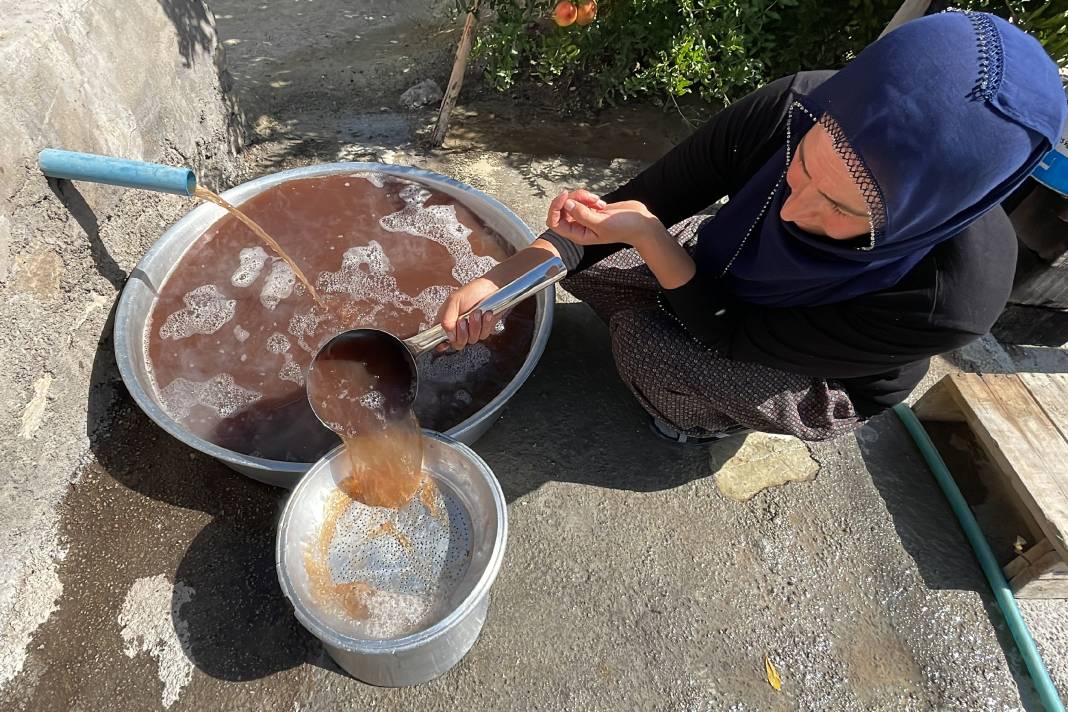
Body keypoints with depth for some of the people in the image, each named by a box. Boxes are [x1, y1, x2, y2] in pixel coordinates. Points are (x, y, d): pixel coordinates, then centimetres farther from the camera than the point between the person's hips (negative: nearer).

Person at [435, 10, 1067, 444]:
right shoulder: (789, 110, -32)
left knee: (653, 349, -30)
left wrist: (646, 235, -43)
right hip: (734, 270, 4)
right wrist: (508, 276, -33)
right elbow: (643, 200, -23)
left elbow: (734, 337, -32)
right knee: (585, 262, -11)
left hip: (827, 386, -3)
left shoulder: (955, 298, -40)